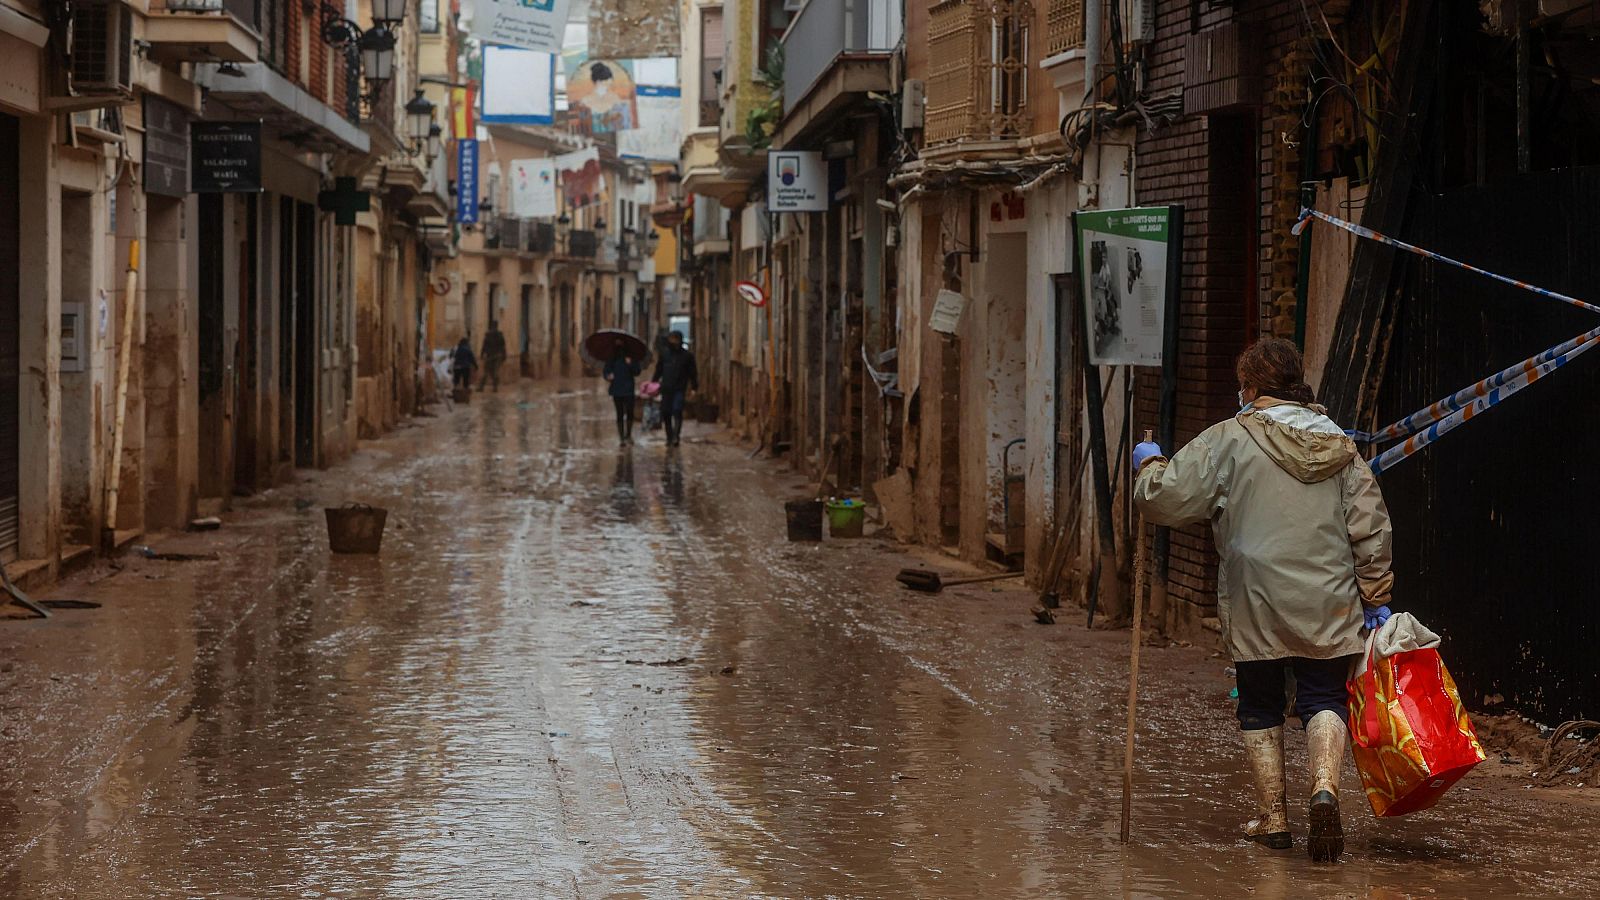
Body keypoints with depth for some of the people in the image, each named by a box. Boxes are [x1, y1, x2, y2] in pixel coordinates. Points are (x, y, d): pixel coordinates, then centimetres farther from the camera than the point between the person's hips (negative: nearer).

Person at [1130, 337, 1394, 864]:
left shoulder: (1230, 440, -5)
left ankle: (1272, 817, 15)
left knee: (1260, 706, 12)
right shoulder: (1339, 445, 8)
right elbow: (1371, 527, 7)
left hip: (1255, 605, -2)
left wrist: (1149, 465, 14)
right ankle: (1324, 787, -19)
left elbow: (1166, 498, -7)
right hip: (1328, 604, 2)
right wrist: (1376, 598, 12)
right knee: (1324, 699, 7)